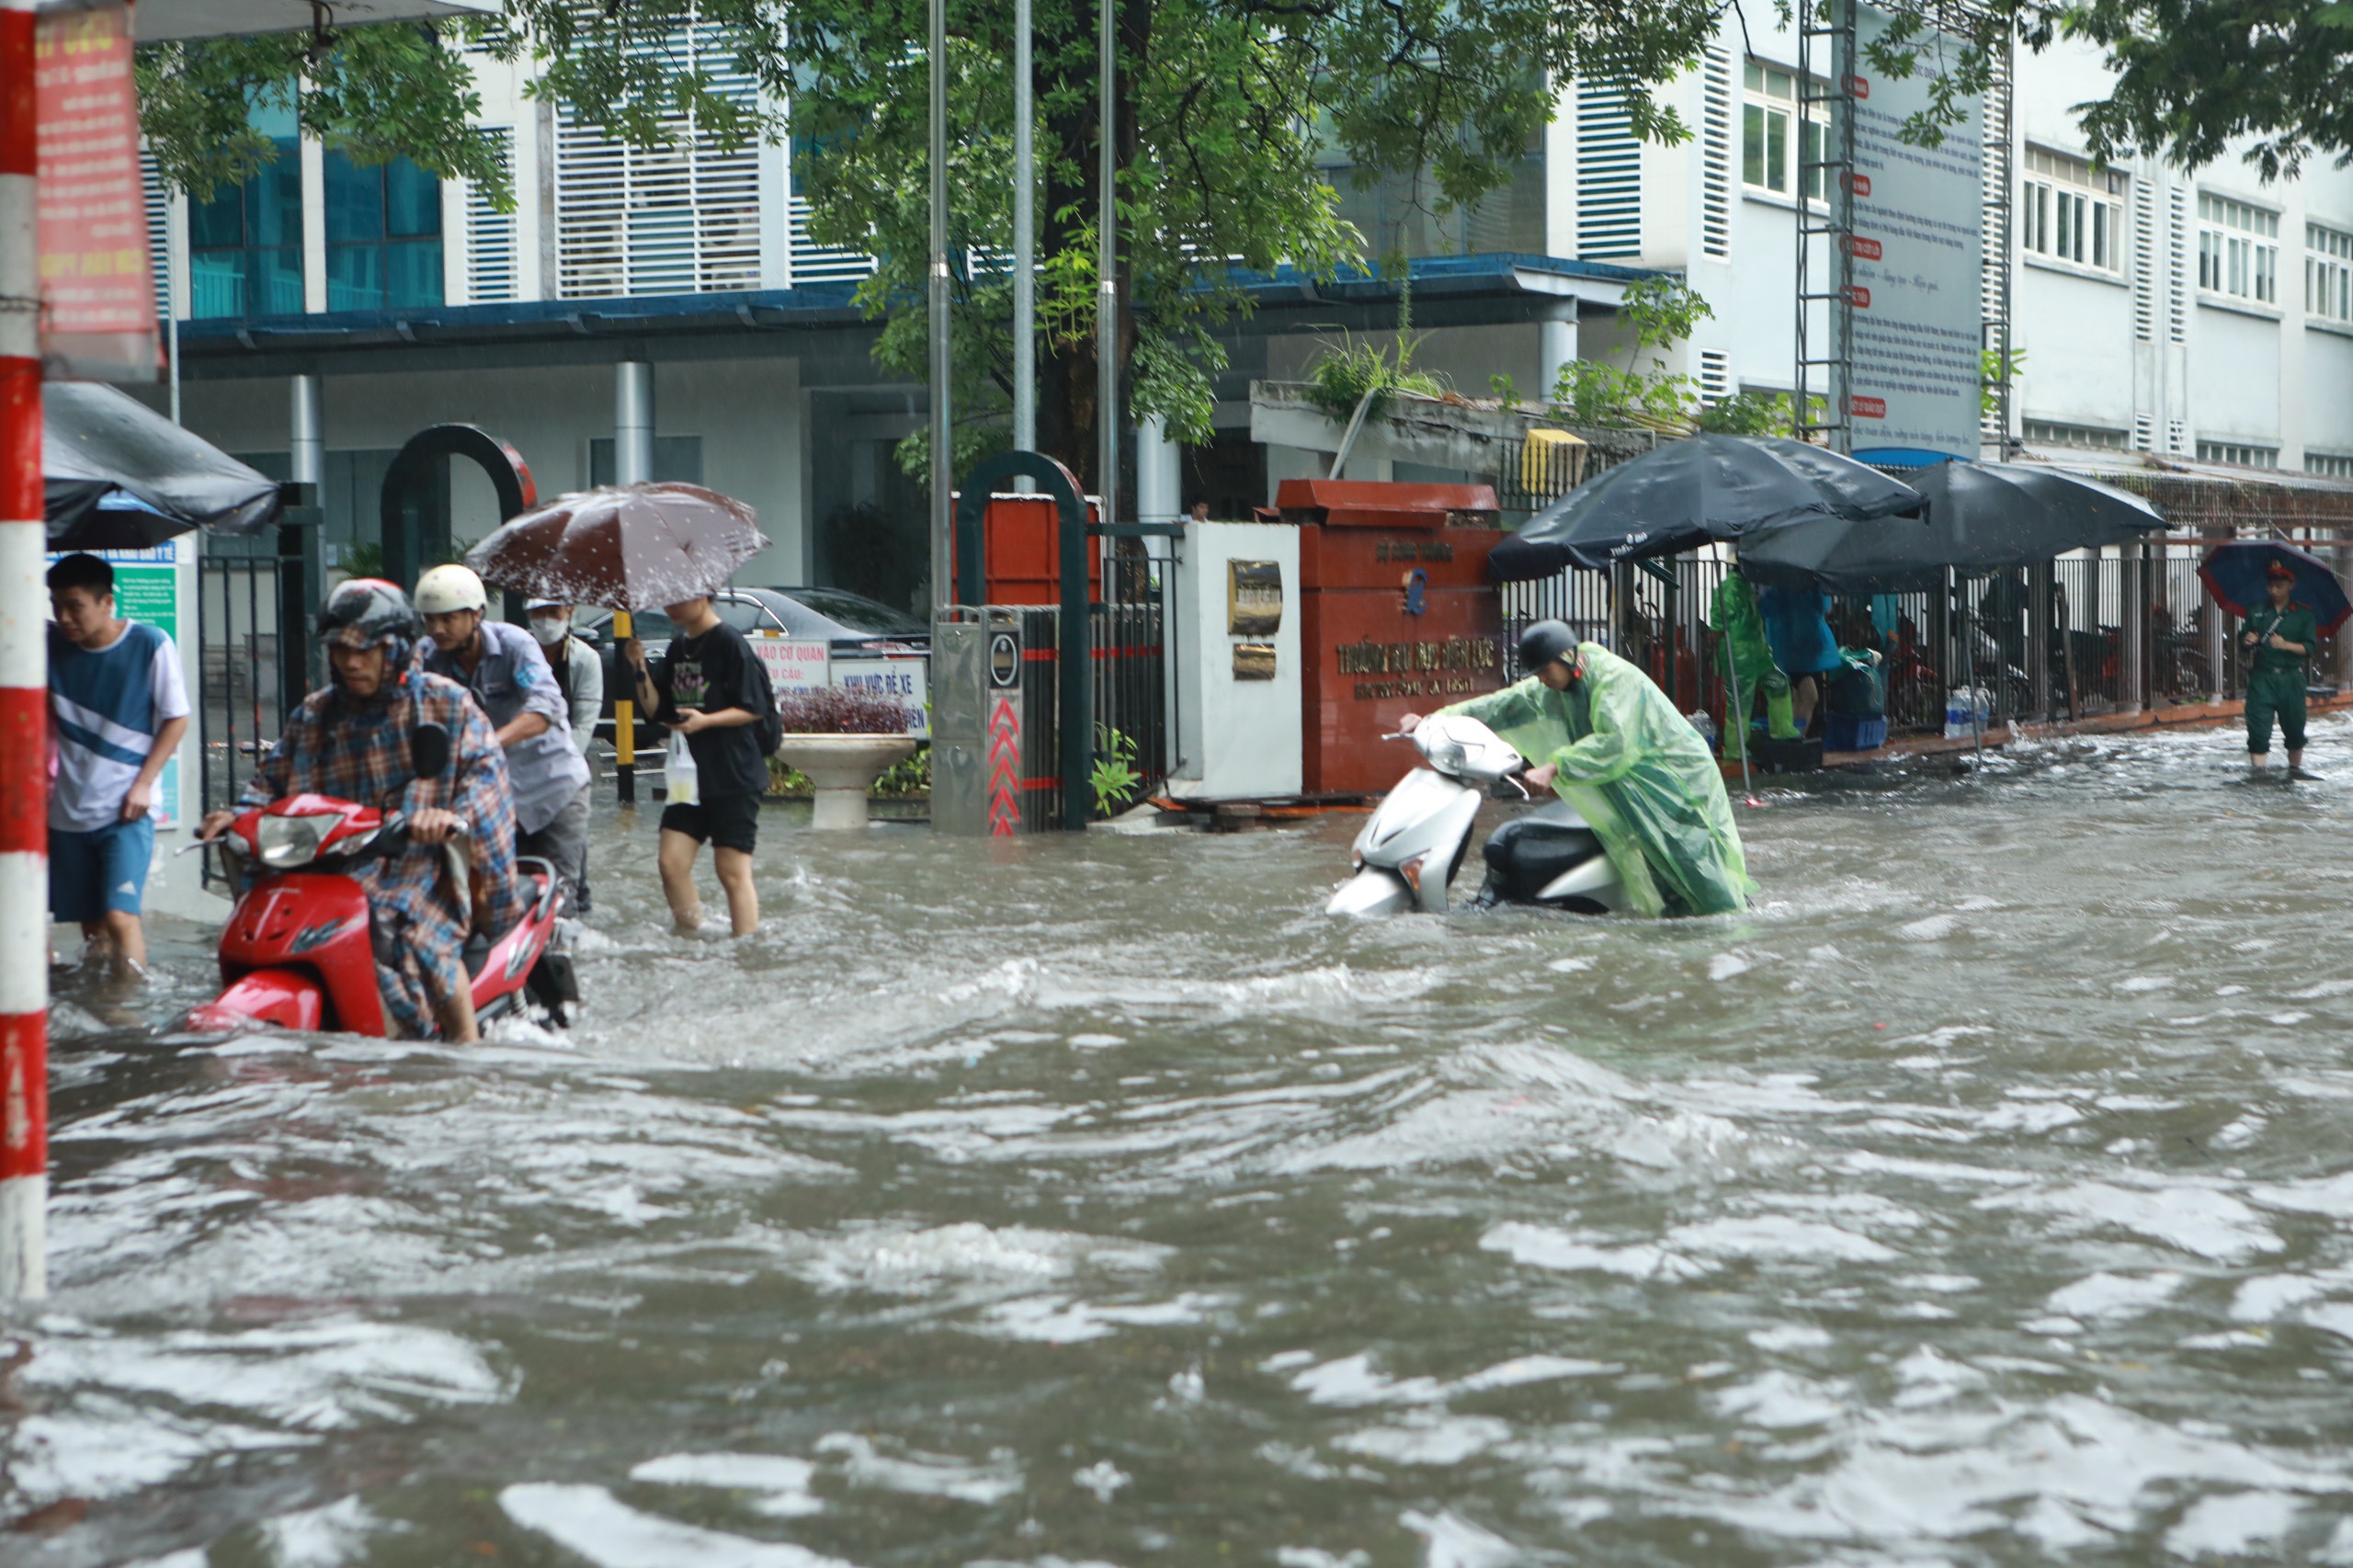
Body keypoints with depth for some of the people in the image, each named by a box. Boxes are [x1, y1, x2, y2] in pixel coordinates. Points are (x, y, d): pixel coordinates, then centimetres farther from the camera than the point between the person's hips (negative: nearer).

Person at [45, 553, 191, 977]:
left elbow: (176, 719, -2)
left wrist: (144, 783, -10)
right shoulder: (51, 644, 1)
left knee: (120, 915, -16)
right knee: (91, 924, 10)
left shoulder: (151, 644, -8)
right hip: (68, 811, 4)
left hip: (126, 812, -4)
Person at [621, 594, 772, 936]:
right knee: (671, 862, 1)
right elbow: (657, 708, 15)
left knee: (733, 872, -5)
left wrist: (706, 721, -25)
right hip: (689, 776, 7)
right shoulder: (679, 647, 13)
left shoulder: (730, 643, -10)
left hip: (733, 779, -7)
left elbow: (753, 709, -11)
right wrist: (640, 668, -1)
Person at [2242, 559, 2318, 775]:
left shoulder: (2303, 615, 3)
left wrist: (2285, 644, -20)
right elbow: (2242, 640, 11)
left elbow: (2308, 648, -4)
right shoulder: (2257, 613, 9)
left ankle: (2295, 766, 28)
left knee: (2294, 727, 9)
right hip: (2262, 678, 1)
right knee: (2258, 726, -9)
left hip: (2291, 678, -1)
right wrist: (2246, 641, -13)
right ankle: (2258, 770, -9)